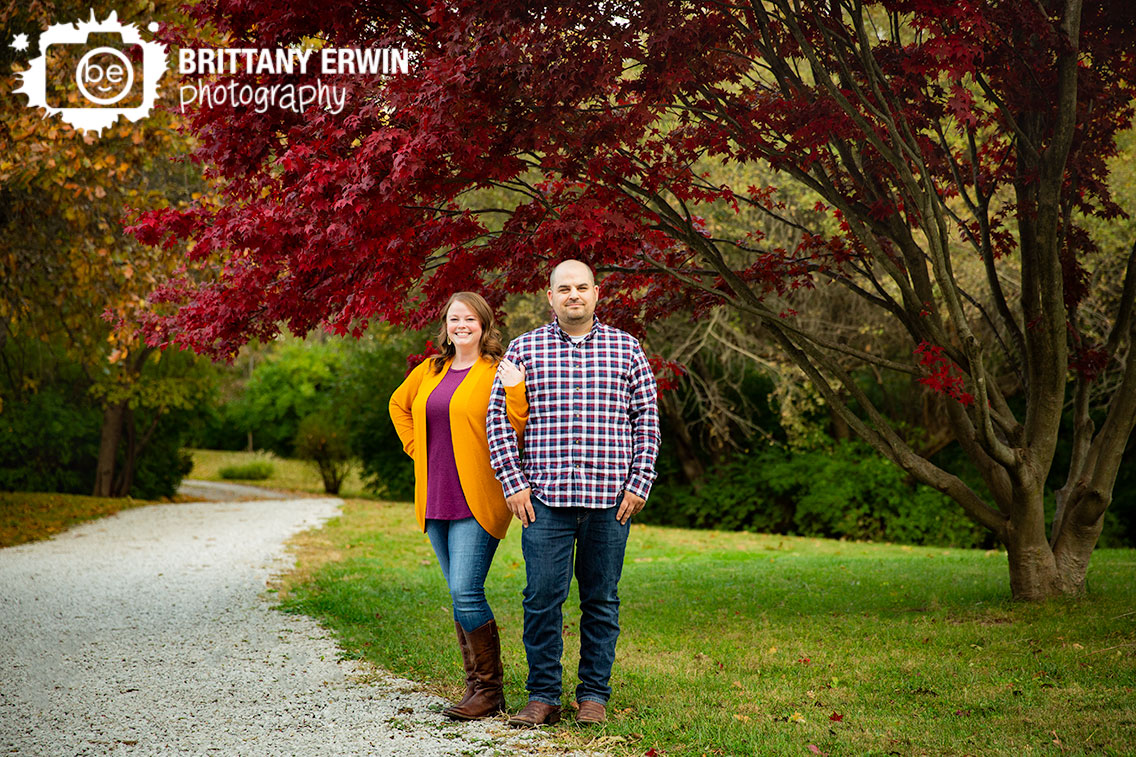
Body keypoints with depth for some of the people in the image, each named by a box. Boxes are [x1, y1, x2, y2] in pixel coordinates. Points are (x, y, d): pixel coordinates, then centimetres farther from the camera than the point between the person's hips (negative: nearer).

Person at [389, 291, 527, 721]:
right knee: (461, 597, 10)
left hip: (476, 503, -6)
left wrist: (515, 390, -26)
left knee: (466, 594, -13)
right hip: (436, 502, 6)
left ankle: (490, 689, -1)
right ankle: (477, 688, 18)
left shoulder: (496, 373, -5)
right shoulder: (430, 371, 13)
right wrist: (415, 445, 19)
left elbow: (516, 429, -13)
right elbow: (398, 404, 31)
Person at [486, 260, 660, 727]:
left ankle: (594, 694, 16)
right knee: (542, 598, -2)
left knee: (601, 600, 6)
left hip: (610, 499, 1)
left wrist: (639, 484, 1)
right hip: (545, 497, -1)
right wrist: (513, 482, -2)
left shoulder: (626, 350, 9)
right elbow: (499, 417, 6)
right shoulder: (524, 349, 7)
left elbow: (646, 421, 9)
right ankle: (543, 697, 9)